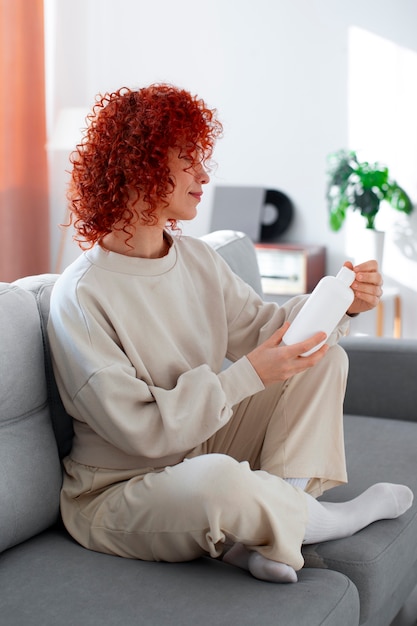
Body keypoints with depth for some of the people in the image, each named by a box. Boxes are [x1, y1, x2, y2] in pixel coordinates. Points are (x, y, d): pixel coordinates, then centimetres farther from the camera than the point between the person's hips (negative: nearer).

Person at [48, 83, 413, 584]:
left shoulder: (196, 257, 2)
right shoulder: (81, 296, -22)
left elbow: (259, 326, 5)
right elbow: (142, 430, -24)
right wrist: (248, 376, -28)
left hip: (203, 447, 8)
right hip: (116, 494, -8)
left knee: (324, 356, 1)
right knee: (219, 478, -41)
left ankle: (265, 531, -14)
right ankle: (326, 519, -6)